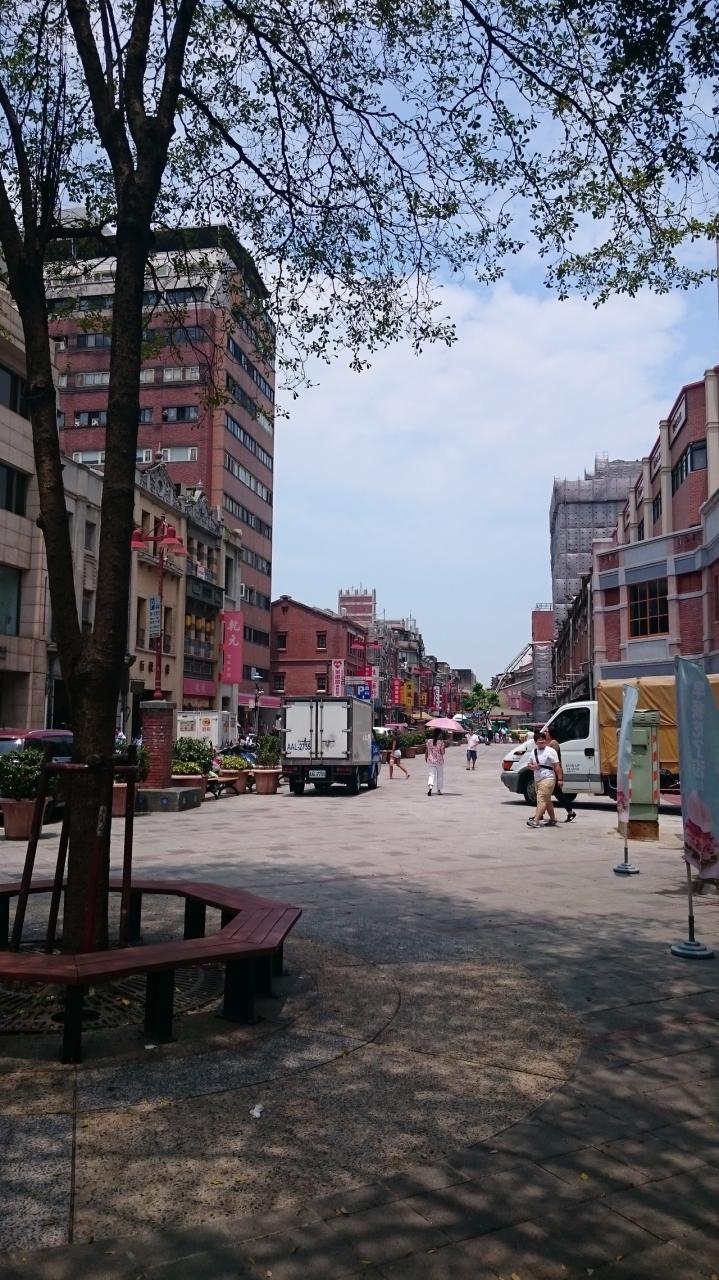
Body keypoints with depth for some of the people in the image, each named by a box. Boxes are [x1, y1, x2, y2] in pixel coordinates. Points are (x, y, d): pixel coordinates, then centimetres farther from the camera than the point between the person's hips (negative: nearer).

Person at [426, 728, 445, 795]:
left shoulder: (429, 741, -1)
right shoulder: (441, 742, -12)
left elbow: (426, 751, 6)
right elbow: (442, 752, -13)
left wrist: (426, 757, 20)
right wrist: (443, 746, -2)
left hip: (431, 760, 2)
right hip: (439, 761, -2)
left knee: (432, 774, 3)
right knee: (440, 775, 13)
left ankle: (430, 786, -23)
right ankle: (439, 790, 20)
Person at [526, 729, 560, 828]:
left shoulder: (550, 751, -8)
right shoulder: (534, 752, 12)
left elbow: (556, 766, -10)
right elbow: (529, 765, 20)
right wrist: (533, 766, -4)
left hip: (547, 779, -8)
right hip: (537, 779, 8)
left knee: (541, 800, -16)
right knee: (547, 801, 18)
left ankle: (536, 821, -23)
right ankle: (553, 819, 29)